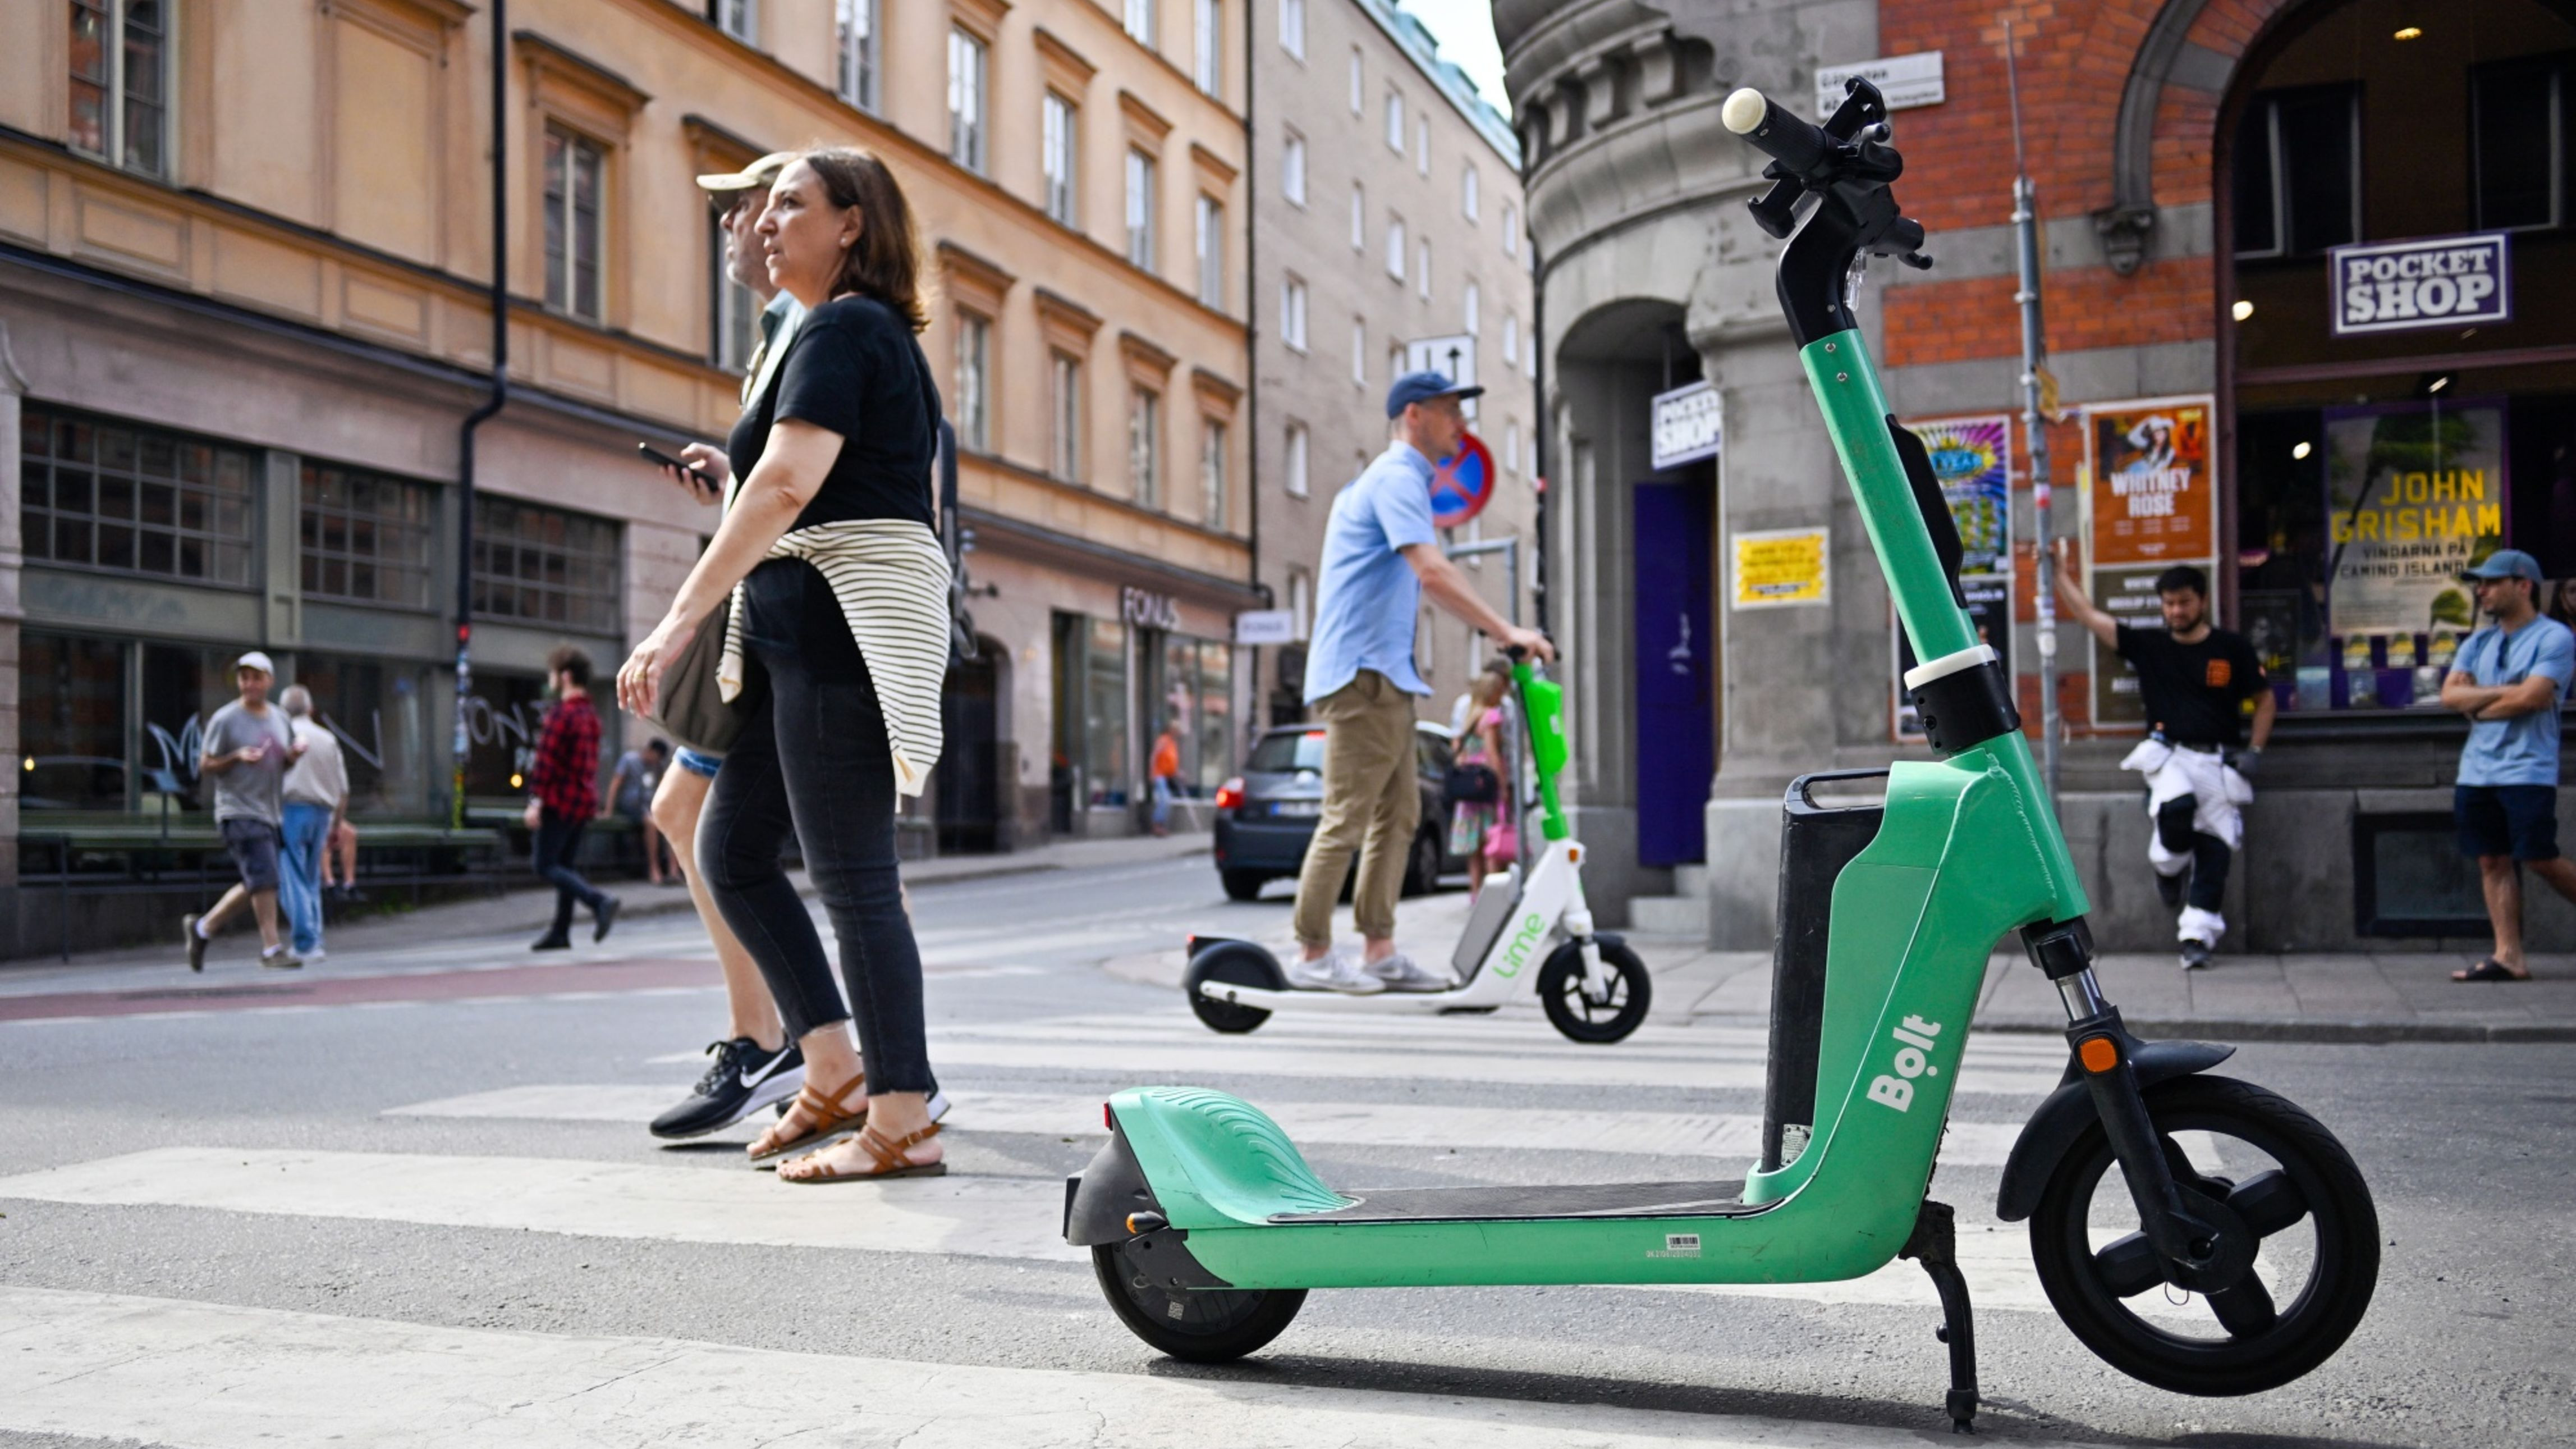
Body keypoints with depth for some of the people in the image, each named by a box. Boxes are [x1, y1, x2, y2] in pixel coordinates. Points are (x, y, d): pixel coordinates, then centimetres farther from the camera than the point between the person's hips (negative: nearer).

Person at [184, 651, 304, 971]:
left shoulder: (280, 719, 14)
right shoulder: (225, 720, -4)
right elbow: (205, 765, -3)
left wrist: (294, 755, 0)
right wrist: (237, 757, -20)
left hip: (270, 811, 7)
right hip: (239, 811, -7)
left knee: (256, 885, 9)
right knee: (264, 878, -15)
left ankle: (202, 927, 26)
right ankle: (271, 948, -9)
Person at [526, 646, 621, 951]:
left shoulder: (561, 714, -13)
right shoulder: (591, 715, 14)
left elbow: (546, 761, -17)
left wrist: (536, 801, -16)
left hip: (560, 800, -8)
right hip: (585, 801, 8)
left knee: (546, 865, -5)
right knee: (566, 865, 11)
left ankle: (600, 901, -22)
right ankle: (560, 932, 12)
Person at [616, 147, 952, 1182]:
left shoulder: (841, 328, -8)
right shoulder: (884, 334, 22)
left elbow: (787, 485, -21)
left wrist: (682, 619, -23)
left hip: (839, 622, -11)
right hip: (808, 629, 11)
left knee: (852, 878, -7)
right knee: (730, 847, 13)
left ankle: (903, 1123, 1)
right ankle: (837, 1074, 15)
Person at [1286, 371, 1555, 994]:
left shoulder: (1397, 479, 22)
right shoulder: (1398, 478, -12)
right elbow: (1432, 572, -25)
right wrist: (1507, 631, -25)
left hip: (1385, 674, 11)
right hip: (1362, 670, -11)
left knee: (1398, 814, 10)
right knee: (1348, 817, -8)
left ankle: (1379, 951, 13)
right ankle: (1312, 955, -2)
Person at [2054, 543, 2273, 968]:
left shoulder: (2232, 648, 4)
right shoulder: (2148, 646, 6)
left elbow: (2265, 701, 11)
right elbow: (2089, 615, 6)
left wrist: (2255, 752, 1)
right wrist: (2061, 574, 3)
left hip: (2219, 760, 1)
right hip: (2169, 755, -1)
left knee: (2215, 845, -7)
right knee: (2176, 805, -31)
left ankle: (2197, 933, -5)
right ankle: (2170, 869, -2)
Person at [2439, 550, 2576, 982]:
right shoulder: (2478, 643, 15)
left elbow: (2532, 697, -16)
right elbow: (2450, 695, 3)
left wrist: (2478, 704, -1)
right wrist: (2504, 692, -9)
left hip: (2527, 772, -6)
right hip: (2477, 771, 6)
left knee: (2540, 859, -7)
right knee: (2493, 862, 3)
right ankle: (2508, 956, 3)